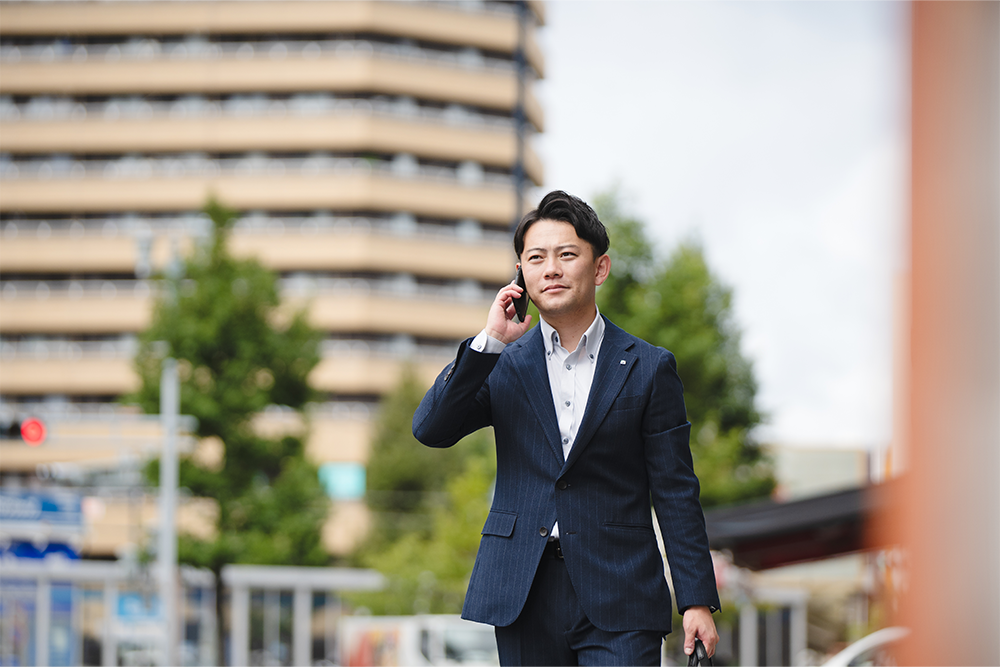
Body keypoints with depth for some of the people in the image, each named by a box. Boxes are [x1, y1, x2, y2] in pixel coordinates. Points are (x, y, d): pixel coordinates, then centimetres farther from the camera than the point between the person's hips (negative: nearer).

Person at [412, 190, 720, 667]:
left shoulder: (648, 368, 4)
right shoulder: (503, 364, 10)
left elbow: (675, 494, 3)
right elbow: (430, 430, -4)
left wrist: (697, 601, -2)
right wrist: (490, 341, -9)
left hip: (618, 602, -2)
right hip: (524, 593, 2)